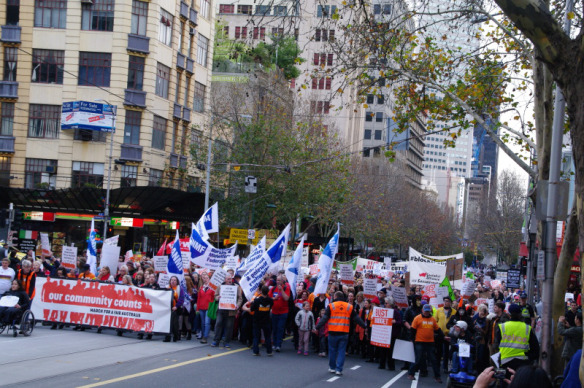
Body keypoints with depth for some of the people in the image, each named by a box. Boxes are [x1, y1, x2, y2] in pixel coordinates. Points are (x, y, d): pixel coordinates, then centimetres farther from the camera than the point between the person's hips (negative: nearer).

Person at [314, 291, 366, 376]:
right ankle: (339, 369, 0)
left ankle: (332, 367, 23)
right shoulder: (349, 307, 6)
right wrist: (364, 326, 16)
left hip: (333, 332, -1)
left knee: (332, 350, 13)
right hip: (344, 334, 1)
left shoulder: (331, 306, -1)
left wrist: (317, 327, -3)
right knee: (341, 351, 4)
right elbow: (357, 318, 8)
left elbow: (324, 318, -5)